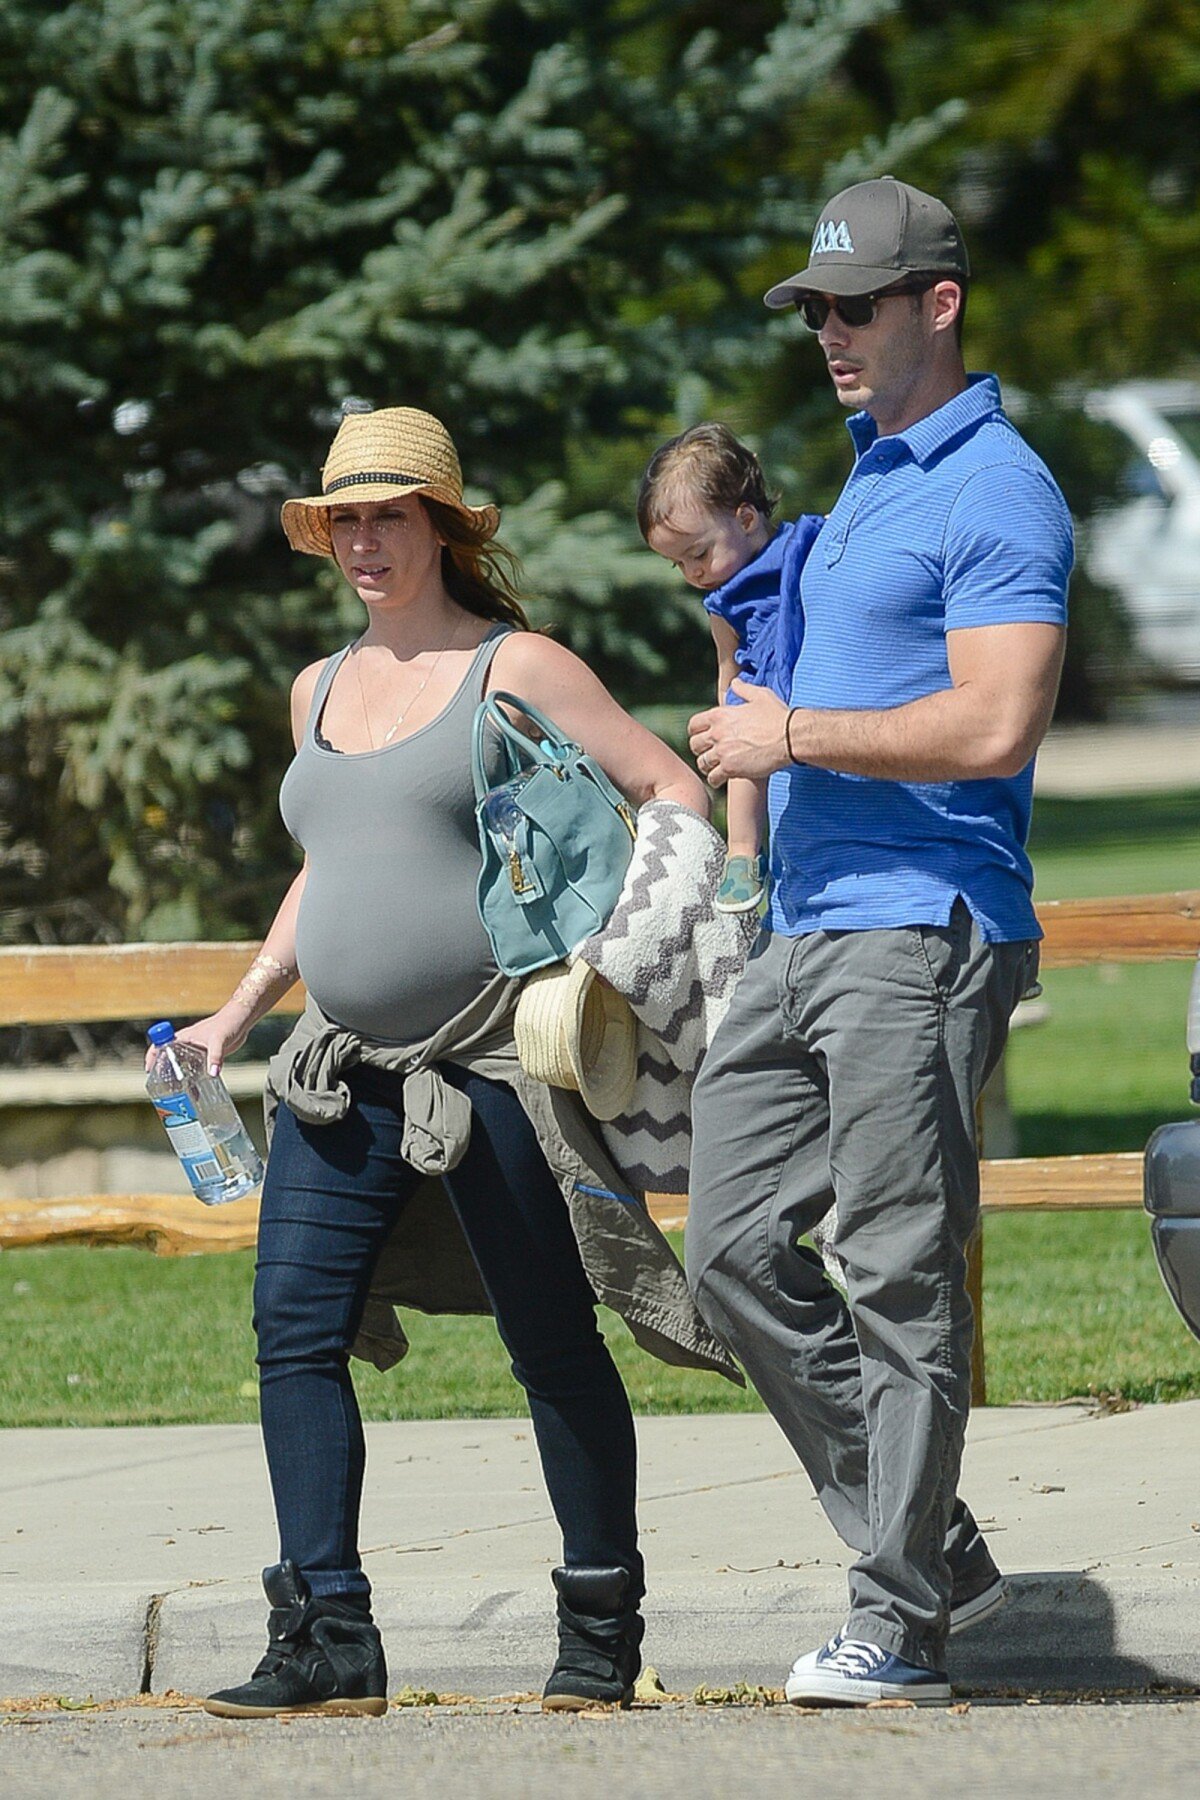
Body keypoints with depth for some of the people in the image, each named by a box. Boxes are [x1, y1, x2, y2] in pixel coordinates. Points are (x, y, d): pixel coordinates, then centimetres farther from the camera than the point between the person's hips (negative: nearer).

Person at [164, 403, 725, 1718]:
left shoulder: (514, 669, -3)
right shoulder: (320, 691, 17)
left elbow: (674, 790, -5)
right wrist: (238, 1013, 23)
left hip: (495, 1056, -6)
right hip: (347, 1066, 6)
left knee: (552, 1346, 0)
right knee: (294, 1325, -5)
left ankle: (600, 1628, 12)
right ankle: (328, 1642, -4)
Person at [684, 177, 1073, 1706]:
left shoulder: (995, 490, -10)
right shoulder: (867, 482, 20)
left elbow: (993, 726, -21)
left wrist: (791, 735, -14)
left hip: (919, 933, -10)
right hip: (803, 934, 10)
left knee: (901, 1275, -6)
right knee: (736, 1248, 6)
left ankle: (902, 1622, -1)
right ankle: (932, 1547, 13)